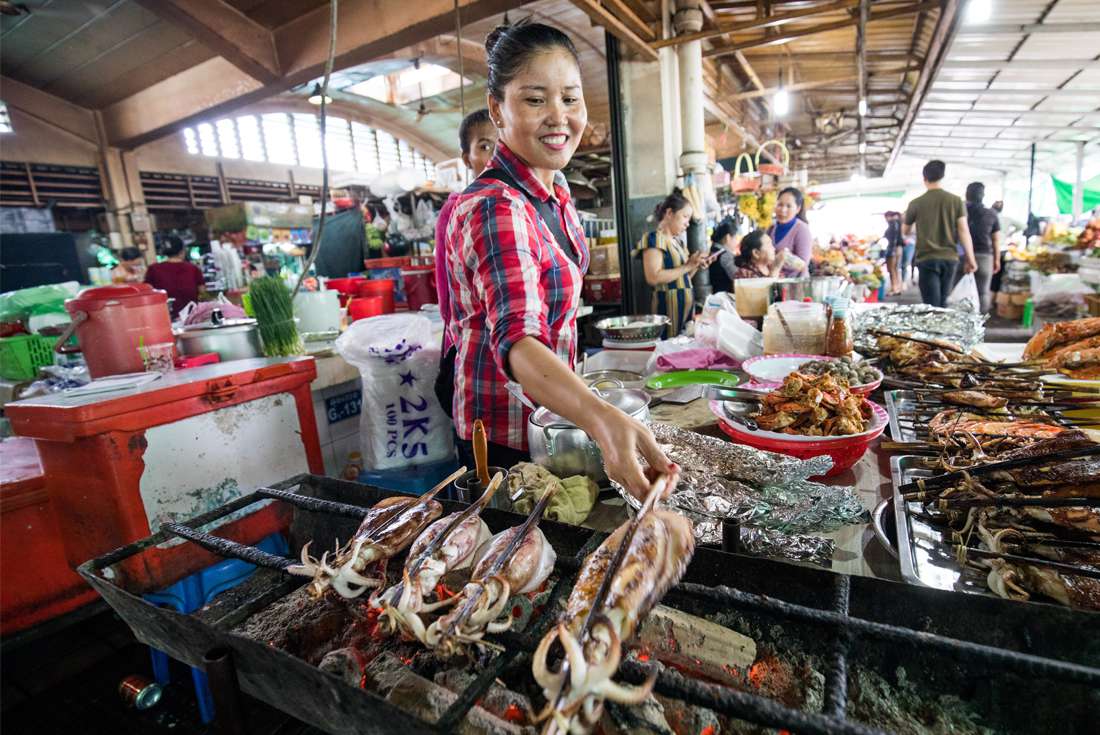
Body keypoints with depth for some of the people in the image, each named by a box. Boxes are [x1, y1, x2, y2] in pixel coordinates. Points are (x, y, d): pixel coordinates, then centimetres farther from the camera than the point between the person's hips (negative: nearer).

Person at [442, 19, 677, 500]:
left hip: (549, 418, 8)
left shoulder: (554, 190, 1)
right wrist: (603, 420, -60)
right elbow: (517, 338, -43)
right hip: (508, 443, -8)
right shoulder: (494, 209, -28)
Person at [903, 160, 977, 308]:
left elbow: (905, 231, 13)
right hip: (949, 258, 3)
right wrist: (970, 259, 4)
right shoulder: (956, 200, 2)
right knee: (943, 303, 16)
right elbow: (964, 231, -2)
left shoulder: (916, 203, -3)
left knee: (932, 306, -5)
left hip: (927, 259, -3)